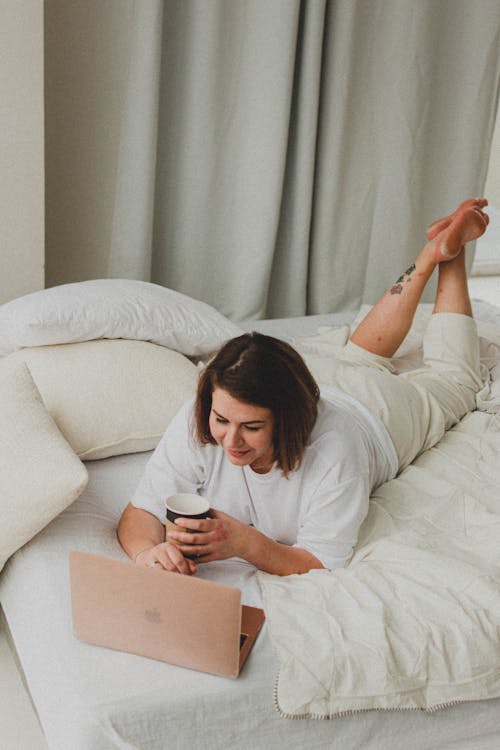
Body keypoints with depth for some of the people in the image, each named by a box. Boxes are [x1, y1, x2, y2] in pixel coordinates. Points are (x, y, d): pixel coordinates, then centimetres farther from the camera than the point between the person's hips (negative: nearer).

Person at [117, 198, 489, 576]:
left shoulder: (331, 452, -51)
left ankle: (448, 252, 42)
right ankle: (427, 258, 48)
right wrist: (148, 551, -61)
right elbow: (141, 512, -37)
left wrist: (244, 542, -60)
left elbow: (326, 566, -44)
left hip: (380, 414, -3)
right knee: (354, 364, 37)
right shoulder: (195, 421, -42)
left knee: (452, 377, 28)